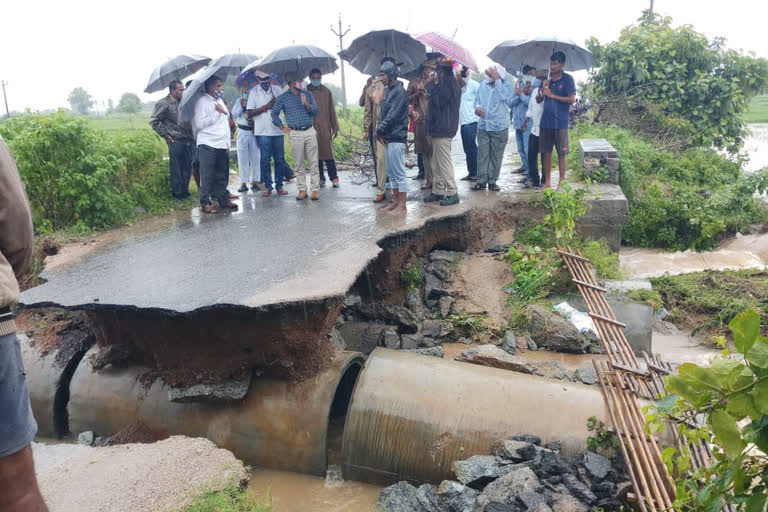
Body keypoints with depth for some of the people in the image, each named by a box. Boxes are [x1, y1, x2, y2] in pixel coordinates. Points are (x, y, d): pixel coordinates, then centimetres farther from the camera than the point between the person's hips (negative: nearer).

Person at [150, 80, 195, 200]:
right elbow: (153, 121, -6)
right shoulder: (164, 104, -7)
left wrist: (192, 134, 16)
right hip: (175, 141, -6)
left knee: (187, 168, 10)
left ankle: (185, 192, 22)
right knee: (175, 169, 0)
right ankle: (177, 194, 10)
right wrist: (165, 135, -7)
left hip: (188, 140, 6)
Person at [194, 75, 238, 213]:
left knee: (222, 175, 7)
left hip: (222, 145, 7)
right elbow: (199, 124, -14)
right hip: (207, 145, -6)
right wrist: (217, 112, -11)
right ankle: (205, 202, 1)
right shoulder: (202, 102, -4)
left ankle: (223, 199, 16)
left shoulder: (220, 101, 19)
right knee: (207, 175, -4)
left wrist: (228, 143, 18)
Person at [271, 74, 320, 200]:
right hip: (295, 133, -1)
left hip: (310, 131, 1)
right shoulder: (283, 97, 7)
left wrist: (306, 104, -12)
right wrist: (282, 127, 8)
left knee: (313, 162, -2)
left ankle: (315, 189, 2)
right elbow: (274, 113, 14)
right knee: (299, 164, 1)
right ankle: (302, 190, 9)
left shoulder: (308, 95, 11)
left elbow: (315, 112, 5)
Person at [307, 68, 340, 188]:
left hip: (325, 128, 0)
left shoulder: (326, 91, 11)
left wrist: (335, 128, 10)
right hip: (311, 128, 0)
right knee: (316, 155, 2)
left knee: (328, 153, -6)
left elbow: (332, 110, 13)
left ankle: (334, 178, -1)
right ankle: (321, 179, 9)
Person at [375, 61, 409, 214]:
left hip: (396, 137, -9)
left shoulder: (400, 92, -12)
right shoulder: (389, 91, 16)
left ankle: (402, 205, 0)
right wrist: (380, 131, 0)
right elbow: (383, 113, 14)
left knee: (399, 172, -5)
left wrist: (379, 130, -12)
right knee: (391, 172, 14)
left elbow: (393, 115, -19)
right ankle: (395, 201, 23)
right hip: (388, 138, 9)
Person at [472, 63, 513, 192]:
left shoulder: (506, 86, -4)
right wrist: (477, 107, -8)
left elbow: (504, 96, -23)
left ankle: (492, 181, 12)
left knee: (496, 156, 3)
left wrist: (497, 79, -21)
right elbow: (477, 100, 16)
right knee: (482, 155, 3)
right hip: (483, 125, 3)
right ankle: (481, 181, 8)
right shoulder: (483, 85, 9)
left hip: (499, 127, -3)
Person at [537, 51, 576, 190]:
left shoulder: (568, 79, -3)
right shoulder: (546, 79, 11)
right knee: (546, 152, 7)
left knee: (562, 152, 1)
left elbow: (572, 99, -11)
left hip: (560, 122, -4)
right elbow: (538, 100, 14)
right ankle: (547, 182, 15)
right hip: (546, 121, 5)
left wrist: (552, 95, -11)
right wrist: (543, 90, -6)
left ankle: (561, 182, 7)